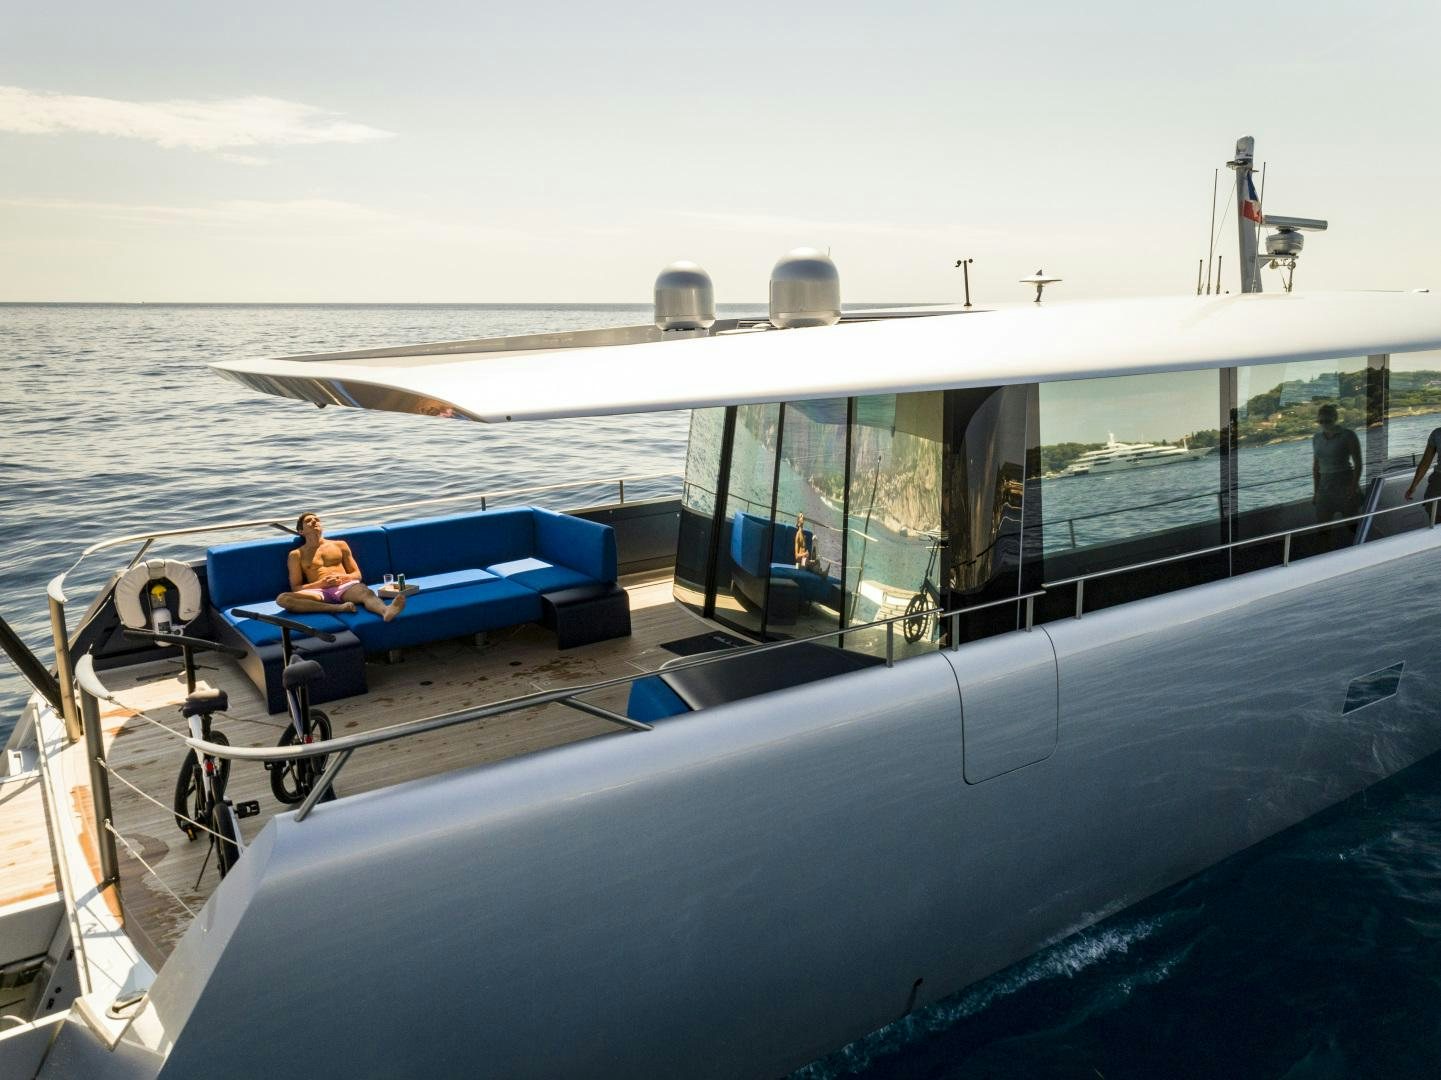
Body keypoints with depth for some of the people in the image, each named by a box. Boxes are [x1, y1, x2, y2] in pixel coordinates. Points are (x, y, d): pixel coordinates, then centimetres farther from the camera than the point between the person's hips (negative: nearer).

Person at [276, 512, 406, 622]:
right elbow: (295, 588, 12)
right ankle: (338, 608, -43)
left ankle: (386, 611, -70)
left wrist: (344, 577, -3)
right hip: (320, 592, -1)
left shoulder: (340, 545, 25)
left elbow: (357, 575, 22)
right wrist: (320, 584, -6)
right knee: (282, 598, -32)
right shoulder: (296, 555, 19)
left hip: (345, 587, 1)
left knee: (366, 592, -36)